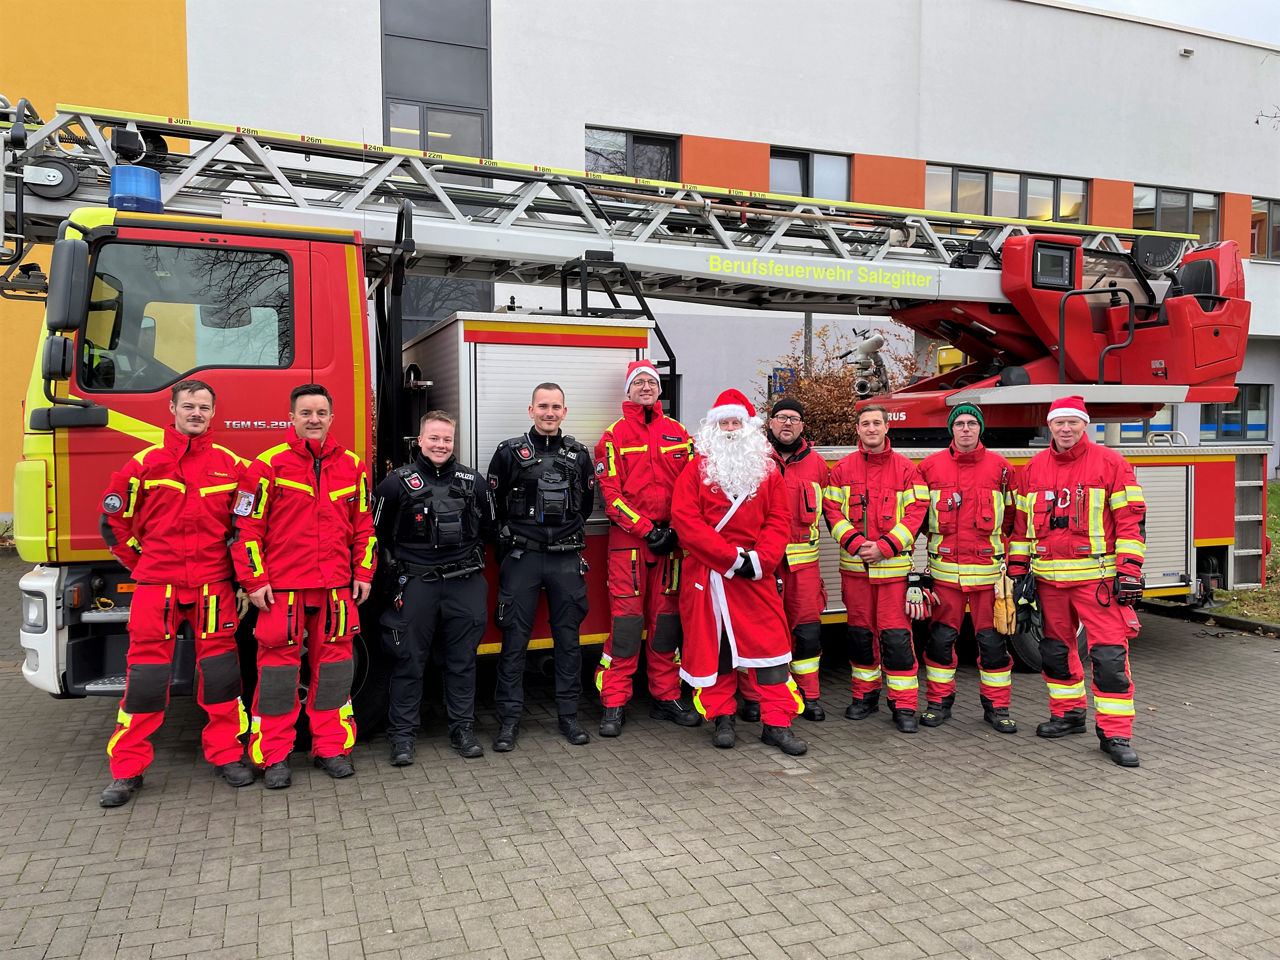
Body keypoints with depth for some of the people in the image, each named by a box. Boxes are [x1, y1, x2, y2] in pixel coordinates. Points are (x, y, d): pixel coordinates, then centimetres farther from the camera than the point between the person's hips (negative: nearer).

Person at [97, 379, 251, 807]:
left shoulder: (230, 464, 6)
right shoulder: (145, 463, 3)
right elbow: (113, 519, 10)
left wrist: (239, 567, 8)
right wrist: (140, 562, 7)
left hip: (213, 585, 1)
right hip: (156, 584, -1)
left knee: (220, 670, 5)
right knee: (146, 673, 2)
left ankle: (226, 753, 18)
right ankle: (127, 769, 12)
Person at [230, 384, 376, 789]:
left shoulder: (352, 467, 9)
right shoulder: (267, 466, -2)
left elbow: (364, 525, 14)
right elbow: (247, 529, -2)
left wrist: (363, 573, 9)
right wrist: (255, 580, -7)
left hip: (336, 588, 3)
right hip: (282, 588, -3)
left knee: (332, 665, 8)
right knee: (278, 667, 2)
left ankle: (331, 747, 20)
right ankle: (274, 756, 13)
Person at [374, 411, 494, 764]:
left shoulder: (473, 481, 6)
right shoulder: (398, 482, -1)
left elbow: (487, 527, 17)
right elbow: (378, 531, 5)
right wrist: (404, 560, 9)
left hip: (464, 582, 2)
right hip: (415, 585, -2)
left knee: (462, 659, 9)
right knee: (408, 661, 4)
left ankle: (462, 728, 20)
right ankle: (402, 735, 14)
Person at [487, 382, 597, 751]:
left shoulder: (579, 455, 8)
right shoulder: (510, 452, 0)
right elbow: (494, 504, 5)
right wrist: (517, 535, 7)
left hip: (566, 559, 2)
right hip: (522, 558, -2)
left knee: (568, 637, 7)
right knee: (514, 638, 1)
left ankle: (568, 714, 18)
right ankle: (509, 718, 10)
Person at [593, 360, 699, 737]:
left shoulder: (677, 433, 12)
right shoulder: (615, 435, 2)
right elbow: (609, 492, -5)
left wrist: (676, 530, -4)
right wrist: (647, 530, -12)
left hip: (671, 539, 3)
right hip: (628, 539, -3)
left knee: (666, 618, 8)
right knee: (626, 620, -5)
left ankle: (665, 698, 18)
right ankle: (614, 705, 4)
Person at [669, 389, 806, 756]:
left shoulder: (766, 470, 10)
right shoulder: (696, 469, 2)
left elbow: (779, 520, 5)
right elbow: (685, 519, -9)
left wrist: (760, 558, -12)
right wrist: (732, 556, -14)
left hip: (755, 574, 2)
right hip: (706, 572, -1)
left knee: (769, 642, -2)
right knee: (713, 643, 5)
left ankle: (777, 722, 5)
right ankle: (722, 718, 20)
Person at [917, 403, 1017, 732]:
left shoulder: (1000, 466, 4)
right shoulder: (931, 466, 3)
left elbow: (1011, 514, 10)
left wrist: (995, 542, 3)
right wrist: (938, 537, 5)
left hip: (988, 568, 0)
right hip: (945, 567, 0)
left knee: (993, 638, 4)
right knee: (941, 637, 4)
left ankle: (996, 706, 18)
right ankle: (939, 702, 17)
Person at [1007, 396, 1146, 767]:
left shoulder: (1110, 463, -2)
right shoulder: (1034, 468, 9)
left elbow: (1131, 519, -4)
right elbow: (1022, 524, 12)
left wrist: (1129, 571, -11)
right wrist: (1018, 570, 8)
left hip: (1097, 576, -4)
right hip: (1049, 578, 4)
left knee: (1110, 654, -6)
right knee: (1055, 650, 13)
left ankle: (1115, 733, 2)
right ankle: (1068, 714, 29)